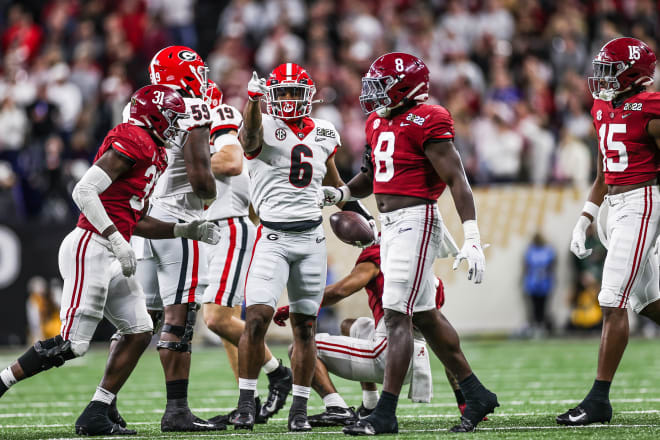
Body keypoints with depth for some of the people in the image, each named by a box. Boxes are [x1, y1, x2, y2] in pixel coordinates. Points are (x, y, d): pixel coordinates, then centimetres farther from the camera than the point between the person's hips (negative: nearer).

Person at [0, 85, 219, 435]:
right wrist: (117, 241, -23)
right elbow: (84, 191, -21)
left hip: (111, 257, 10)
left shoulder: (153, 153, 19)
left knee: (138, 332, 7)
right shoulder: (134, 141, -12)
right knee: (70, 345, -11)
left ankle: (95, 416, 8)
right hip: (90, 248, -10)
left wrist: (185, 230, 19)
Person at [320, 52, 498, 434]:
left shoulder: (426, 123, -13)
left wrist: (472, 239, -24)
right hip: (390, 225, 9)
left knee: (397, 316, -11)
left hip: (416, 220, -9)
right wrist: (340, 194, 8)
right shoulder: (379, 122, 15)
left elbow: (457, 180, -17)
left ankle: (385, 414, -11)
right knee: (425, 315, 15)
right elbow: (372, 176, 29)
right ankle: (477, 396, 26)